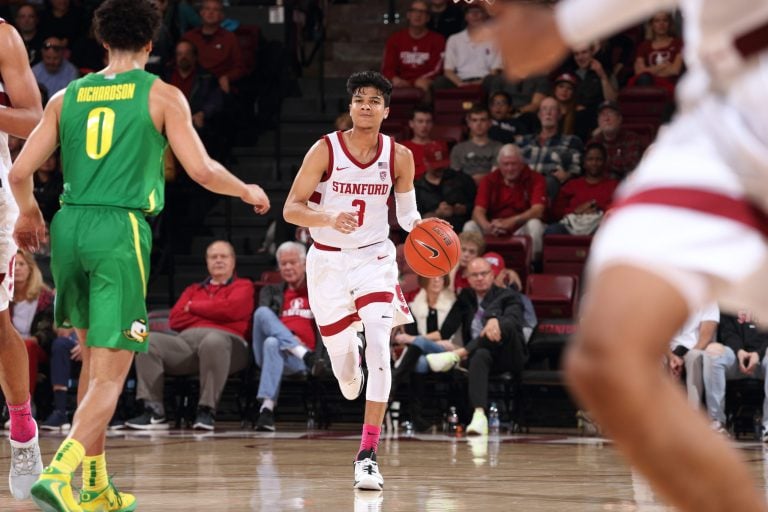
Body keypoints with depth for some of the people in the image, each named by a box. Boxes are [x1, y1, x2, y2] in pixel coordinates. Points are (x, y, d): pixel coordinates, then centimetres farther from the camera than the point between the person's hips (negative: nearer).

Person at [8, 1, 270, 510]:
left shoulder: (68, 96, 11)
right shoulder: (162, 95, 2)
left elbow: (20, 173, 8)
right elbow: (202, 170, -4)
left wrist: (29, 214, 29)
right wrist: (248, 191, 15)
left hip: (69, 225, 5)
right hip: (120, 230, -5)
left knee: (93, 361, 21)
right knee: (109, 376, -4)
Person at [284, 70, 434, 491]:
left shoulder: (399, 157, -5)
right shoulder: (326, 150, -12)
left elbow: (407, 214, 9)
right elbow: (291, 209, -13)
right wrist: (330, 220, -31)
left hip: (374, 256, 0)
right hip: (328, 260, 0)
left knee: (379, 345, -20)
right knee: (339, 350, 9)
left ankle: (368, 454, -20)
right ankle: (349, 345, 53)